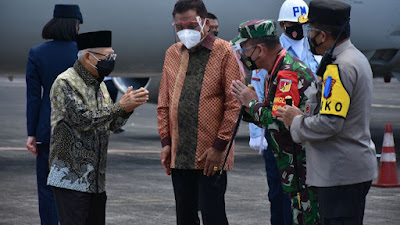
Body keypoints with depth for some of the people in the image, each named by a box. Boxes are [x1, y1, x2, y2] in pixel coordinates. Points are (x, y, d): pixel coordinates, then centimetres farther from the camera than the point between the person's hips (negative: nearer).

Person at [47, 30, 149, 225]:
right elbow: (82, 119, -21)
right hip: (71, 178, -8)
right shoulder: (65, 83, -10)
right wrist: (120, 107, -20)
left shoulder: (98, 84, 17)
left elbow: (111, 124, 17)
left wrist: (128, 108, -3)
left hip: (96, 179, 8)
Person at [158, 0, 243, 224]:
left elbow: (234, 104, -9)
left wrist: (219, 146, -12)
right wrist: (166, 142, 8)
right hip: (179, 154, 5)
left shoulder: (225, 52, -5)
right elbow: (164, 102, 16)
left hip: (211, 156, -5)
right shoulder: (173, 53, 12)